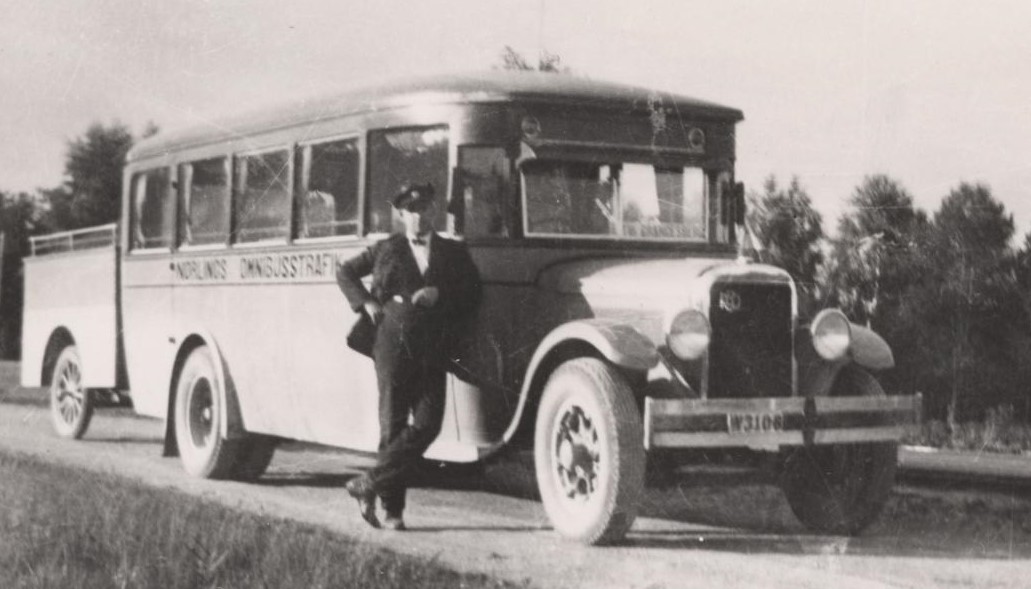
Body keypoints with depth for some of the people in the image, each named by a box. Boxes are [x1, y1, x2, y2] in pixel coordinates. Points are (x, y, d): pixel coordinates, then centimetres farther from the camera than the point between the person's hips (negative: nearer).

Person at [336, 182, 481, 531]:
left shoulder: (453, 252, 15)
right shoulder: (387, 250, 12)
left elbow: (473, 293, 10)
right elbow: (345, 272, 21)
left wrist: (440, 294, -7)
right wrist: (366, 303, 5)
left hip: (432, 350, 2)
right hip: (393, 345, -1)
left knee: (427, 424, -11)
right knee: (393, 425, -1)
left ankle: (369, 484, -2)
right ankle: (392, 508, 6)